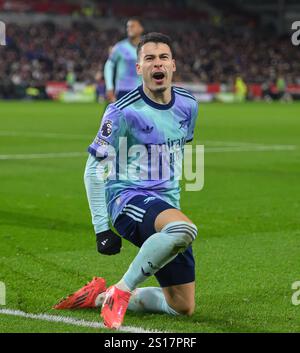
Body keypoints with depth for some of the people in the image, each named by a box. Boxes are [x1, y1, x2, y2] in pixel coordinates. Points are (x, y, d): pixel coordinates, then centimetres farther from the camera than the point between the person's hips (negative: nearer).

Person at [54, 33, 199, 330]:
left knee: (183, 306, 6)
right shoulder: (124, 112, -12)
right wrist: (101, 228, -12)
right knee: (184, 230, -41)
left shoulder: (187, 105, 6)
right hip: (128, 197, -7)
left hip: (166, 205, 7)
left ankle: (100, 297, 20)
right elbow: (94, 169, -8)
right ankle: (121, 291, -25)